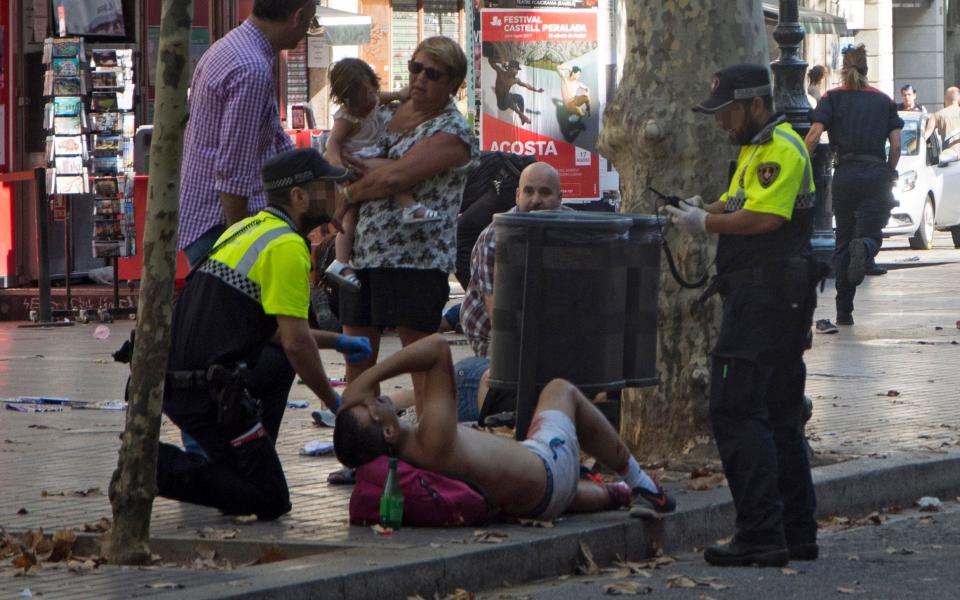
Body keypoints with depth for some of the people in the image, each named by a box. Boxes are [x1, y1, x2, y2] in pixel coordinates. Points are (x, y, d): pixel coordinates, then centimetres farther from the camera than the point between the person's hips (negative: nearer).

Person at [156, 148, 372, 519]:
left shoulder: (246, 229, 19)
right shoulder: (287, 246, -10)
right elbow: (296, 342, -14)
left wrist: (338, 342, 30)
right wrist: (335, 403, 0)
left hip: (173, 378, 10)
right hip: (207, 392, -10)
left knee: (277, 364, 32)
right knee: (270, 502, -5)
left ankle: (245, 466, 22)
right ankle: (159, 468, -12)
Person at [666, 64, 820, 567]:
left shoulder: (781, 149, -13)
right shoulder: (755, 149, 21)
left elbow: (764, 217, -22)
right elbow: (740, 205, 25)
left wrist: (705, 223, -12)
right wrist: (705, 209, 5)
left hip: (767, 294, -11)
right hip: (778, 297, 11)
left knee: (736, 410, -12)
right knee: (779, 416, 13)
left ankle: (760, 536, -14)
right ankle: (797, 534, 17)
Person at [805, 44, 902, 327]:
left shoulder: (833, 98, 6)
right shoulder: (884, 100, 10)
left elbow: (813, 136, -7)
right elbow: (896, 145, 4)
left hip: (845, 174, 0)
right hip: (876, 174, 0)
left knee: (843, 241, 9)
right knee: (871, 234, 4)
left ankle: (844, 311, 6)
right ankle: (864, 248, -35)